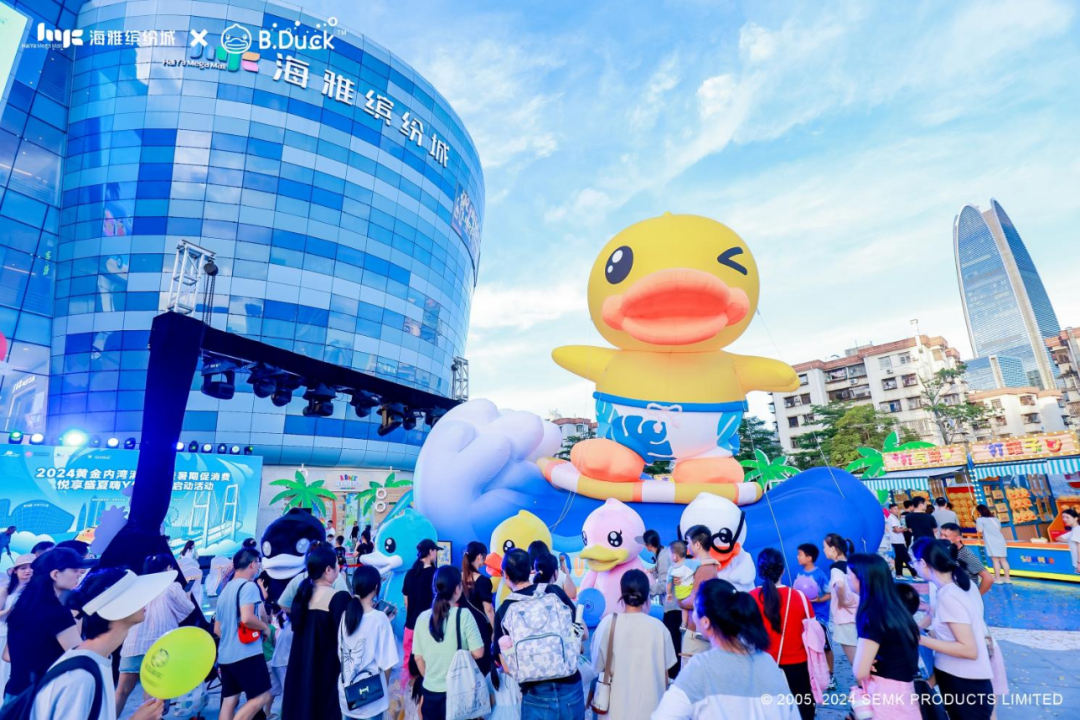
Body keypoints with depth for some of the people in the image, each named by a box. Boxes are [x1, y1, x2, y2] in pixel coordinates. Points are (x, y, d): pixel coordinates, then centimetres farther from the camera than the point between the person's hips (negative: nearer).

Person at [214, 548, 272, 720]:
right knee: (261, 696, -1)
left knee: (229, 701, 13)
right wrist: (265, 627, -9)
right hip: (246, 653, -9)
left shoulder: (225, 590, 15)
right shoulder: (249, 586, -14)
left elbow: (217, 629, 20)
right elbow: (247, 618, -26)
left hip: (225, 655, 9)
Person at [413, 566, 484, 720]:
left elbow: (418, 657, 5)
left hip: (430, 690, 3)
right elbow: (478, 653, -15)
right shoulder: (463, 615, -16)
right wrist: (463, 654, 5)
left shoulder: (423, 617, -4)